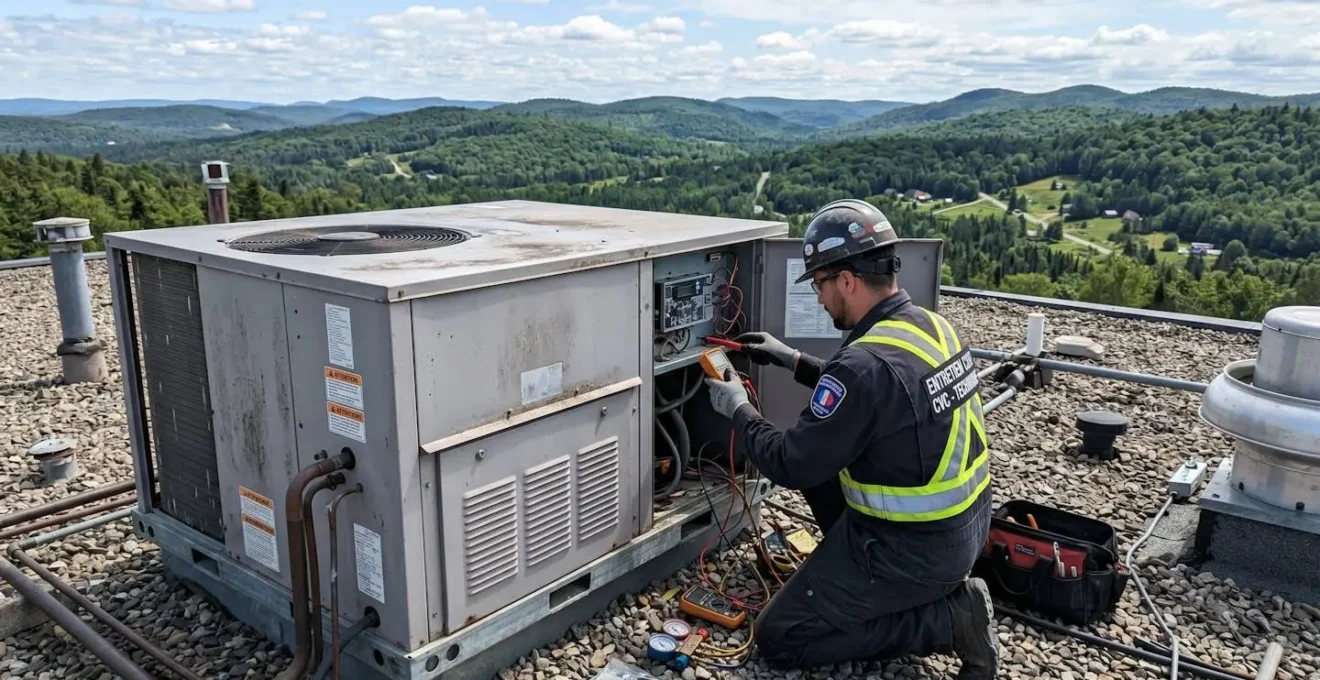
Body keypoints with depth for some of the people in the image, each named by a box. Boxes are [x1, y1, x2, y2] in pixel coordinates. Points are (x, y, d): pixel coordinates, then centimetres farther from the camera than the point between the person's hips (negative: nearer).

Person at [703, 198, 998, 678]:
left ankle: (947, 617, -1)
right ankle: (859, 576, 18)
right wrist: (794, 361, 16)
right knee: (821, 461, 22)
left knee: (778, 639, 3)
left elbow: (790, 466, -19)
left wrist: (738, 410, -3)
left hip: (915, 548, -9)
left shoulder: (867, 363, -28)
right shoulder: (930, 326, 0)